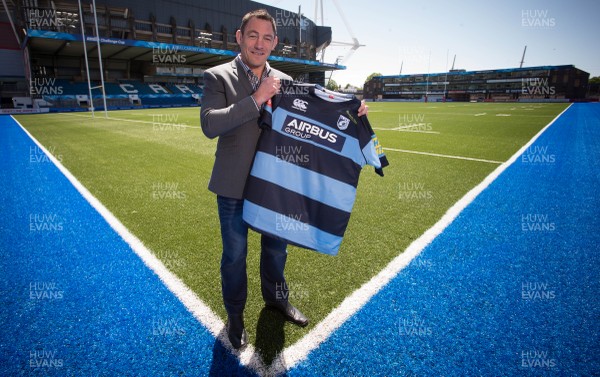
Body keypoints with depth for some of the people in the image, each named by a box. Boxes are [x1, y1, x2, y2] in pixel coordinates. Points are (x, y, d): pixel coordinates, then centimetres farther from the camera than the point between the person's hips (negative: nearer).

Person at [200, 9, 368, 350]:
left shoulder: (284, 81, 4)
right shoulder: (218, 77, -7)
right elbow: (209, 124, -22)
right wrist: (256, 99, -26)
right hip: (235, 186, -3)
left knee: (276, 248, 21)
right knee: (235, 255, 12)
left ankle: (276, 298, 49)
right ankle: (235, 316, 38)